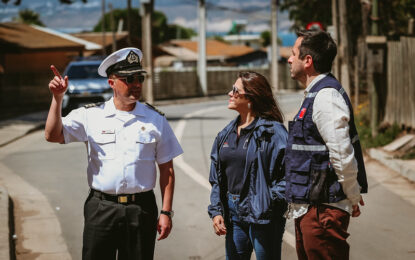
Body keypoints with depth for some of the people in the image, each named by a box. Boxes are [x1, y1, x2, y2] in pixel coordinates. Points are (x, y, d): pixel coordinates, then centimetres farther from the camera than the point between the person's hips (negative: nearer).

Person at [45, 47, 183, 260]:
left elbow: (167, 170, 5)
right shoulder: (90, 116, 3)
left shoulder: (155, 120, 5)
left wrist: (166, 212, 1)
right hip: (101, 209, 0)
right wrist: (57, 98, -16)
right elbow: (53, 135, -6)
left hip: (141, 210, 1)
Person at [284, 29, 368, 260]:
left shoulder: (326, 96, -18)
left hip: (322, 211, -10)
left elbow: (342, 154, -21)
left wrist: (352, 196, -10)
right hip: (308, 208, 10)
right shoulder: (315, 95, 16)